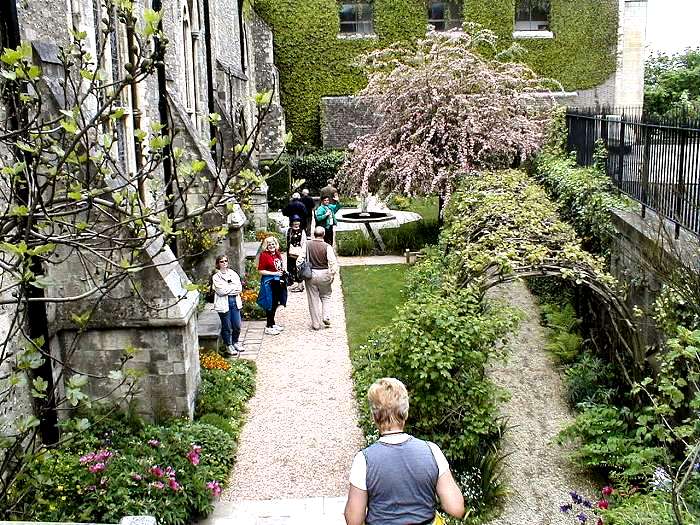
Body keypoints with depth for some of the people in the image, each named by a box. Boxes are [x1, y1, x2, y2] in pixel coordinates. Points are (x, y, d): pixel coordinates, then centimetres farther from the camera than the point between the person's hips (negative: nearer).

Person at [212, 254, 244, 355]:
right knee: (227, 326, 3)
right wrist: (234, 287, -6)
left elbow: (239, 289, 1)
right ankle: (229, 345, 18)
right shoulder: (216, 277, -2)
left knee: (237, 325, 7)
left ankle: (235, 342, 28)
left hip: (235, 302, 4)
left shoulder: (233, 274, 10)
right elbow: (221, 291, -13)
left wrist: (228, 289, -10)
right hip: (224, 304, -4)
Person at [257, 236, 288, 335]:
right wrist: (273, 273, -18)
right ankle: (268, 327, 4)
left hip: (277, 281, 8)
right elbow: (261, 271, -15)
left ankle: (273, 323, 28)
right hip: (269, 282, -8)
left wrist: (282, 270, 5)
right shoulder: (264, 255, -12)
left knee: (275, 304, 15)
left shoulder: (277, 254, 9)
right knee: (270, 304, -4)